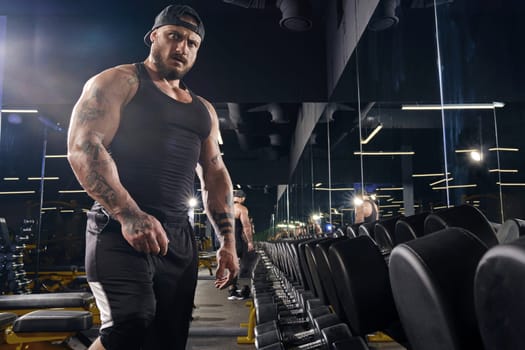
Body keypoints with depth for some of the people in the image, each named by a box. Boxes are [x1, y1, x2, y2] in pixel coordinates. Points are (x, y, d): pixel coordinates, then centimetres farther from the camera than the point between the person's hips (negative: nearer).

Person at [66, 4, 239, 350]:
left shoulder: (203, 110, 20)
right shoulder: (118, 82, 2)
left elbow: (215, 176, 19)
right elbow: (82, 147, -11)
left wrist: (228, 241, 10)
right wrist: (129, 215, -24)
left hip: (179, 237, 6)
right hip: (119, 230, -6)